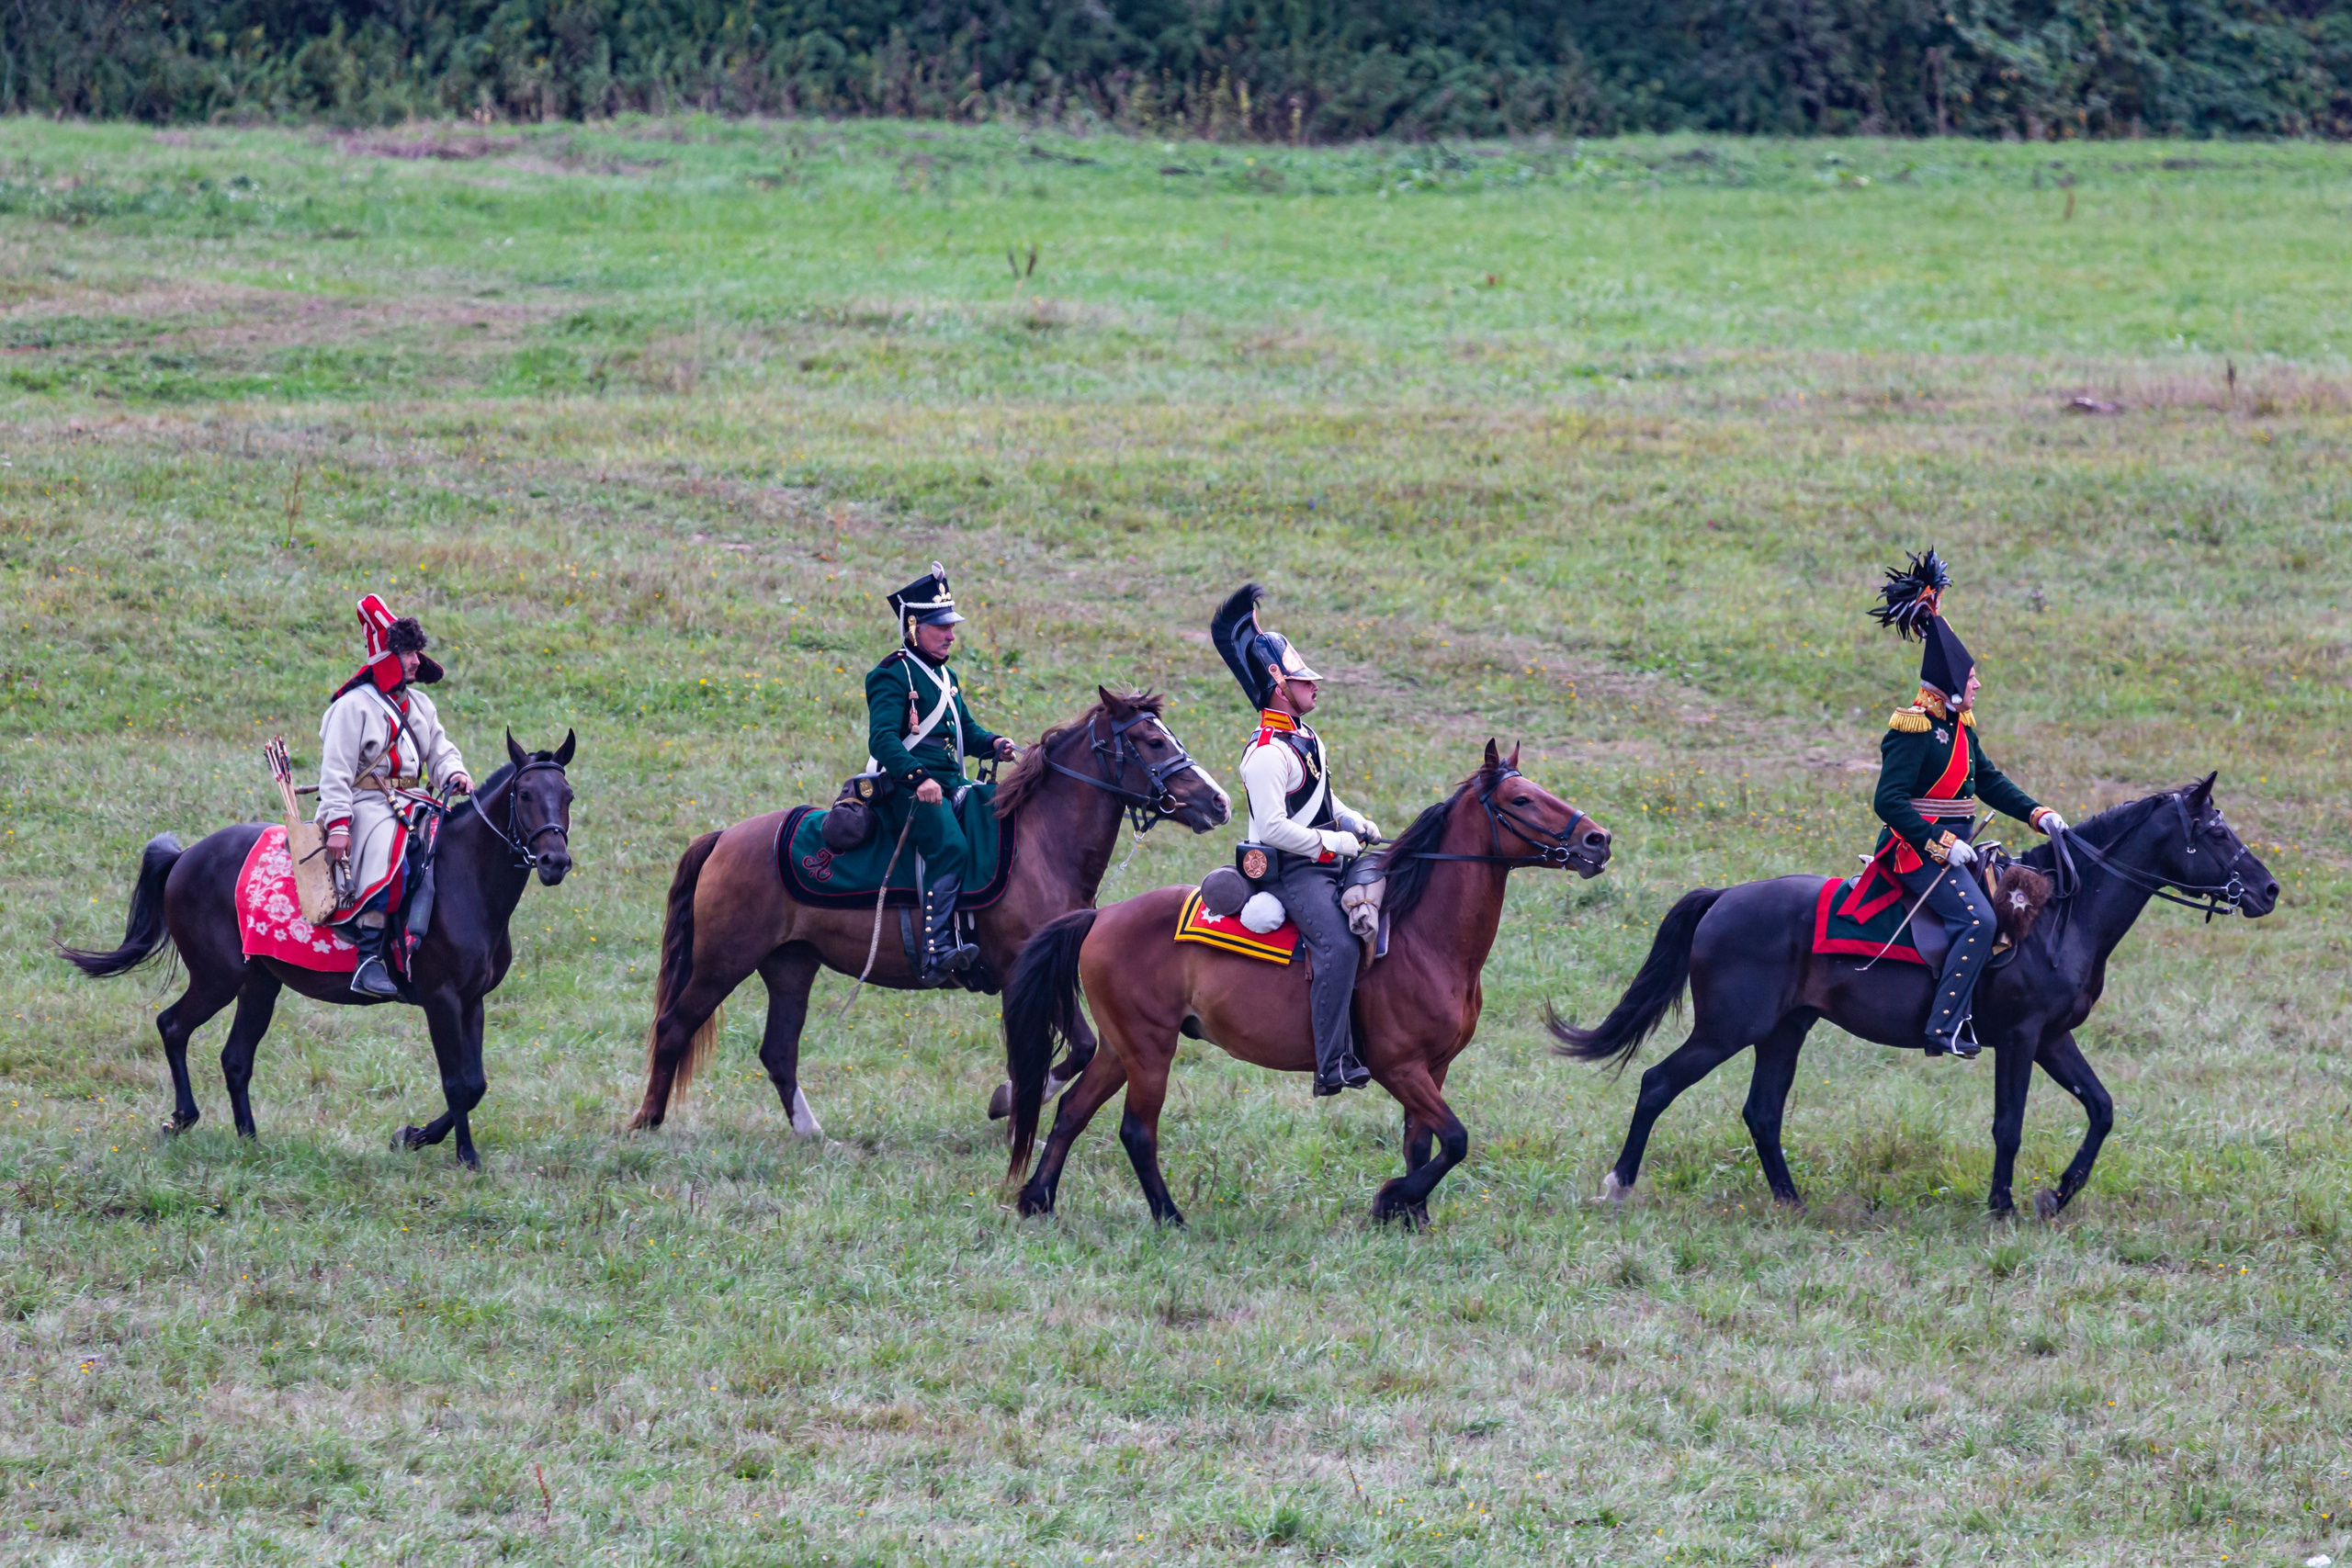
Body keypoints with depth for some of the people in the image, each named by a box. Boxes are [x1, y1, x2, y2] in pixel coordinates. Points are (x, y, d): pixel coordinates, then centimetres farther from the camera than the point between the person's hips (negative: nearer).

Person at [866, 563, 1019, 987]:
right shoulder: (892, 675, -7)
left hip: (951, 786, 9)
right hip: (906, 789, -9)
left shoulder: (945, 677, 23)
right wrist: (917, 777, -33)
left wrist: (992, 744, 5)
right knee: (950, 848, -30)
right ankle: (936, 952, -38)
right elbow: (882, 739, -19)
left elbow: (965, 729, 28)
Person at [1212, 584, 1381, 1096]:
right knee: (1339, 945, -28)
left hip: (1325, 863, 10)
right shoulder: (1267, 754, -19)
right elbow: (1274, 828, -25)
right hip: (1292, 870, -10)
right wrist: (1336, 842, -18)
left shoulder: (1306, 739, 14)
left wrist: (1357, 824, 11)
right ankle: (1333, 1066, -31)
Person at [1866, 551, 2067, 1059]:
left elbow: (1990, 781, 22)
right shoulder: (1914, 731, -15)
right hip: (1917, 849, -10)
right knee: (1976, 918, -26)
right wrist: (1941, 844, -25)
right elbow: (1889, 800, -21)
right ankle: (1945, 1029, -28)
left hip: (1954, 846, 10)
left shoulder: (1959, 726, 14)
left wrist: (2038, 813, 9)